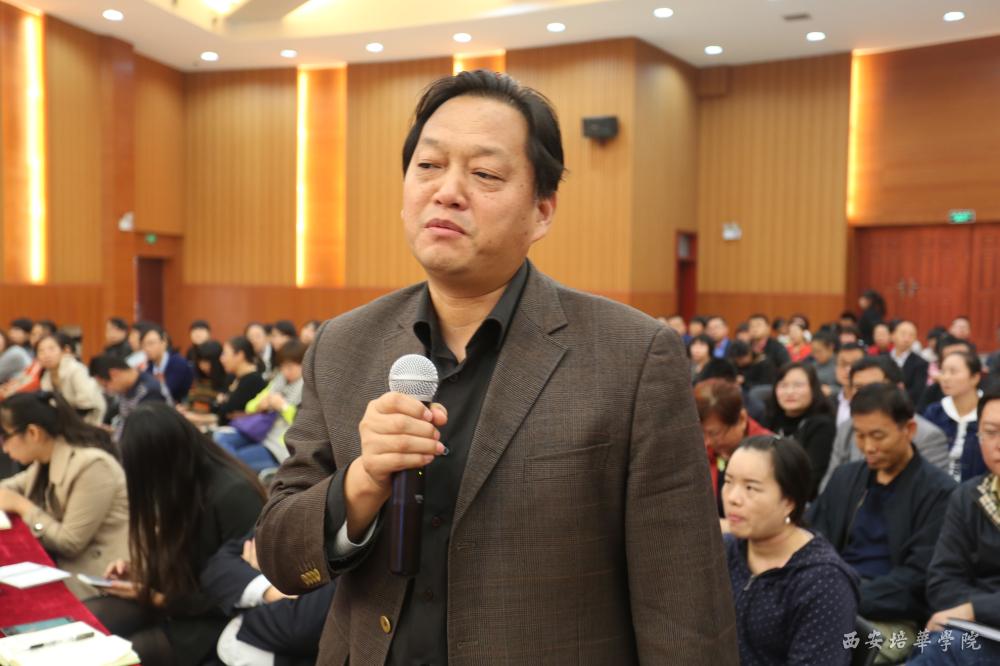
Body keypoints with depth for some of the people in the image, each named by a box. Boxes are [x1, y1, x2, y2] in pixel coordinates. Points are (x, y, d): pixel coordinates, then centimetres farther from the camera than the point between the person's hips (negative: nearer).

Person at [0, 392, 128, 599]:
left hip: (96, 572, -8)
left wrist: (21, 506, -14)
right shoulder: (47, 459, 4)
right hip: (56, 560, 8)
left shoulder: (92, 465, -23)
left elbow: (70, 543, -20)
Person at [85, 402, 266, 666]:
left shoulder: (234, 496, -23)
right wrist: (138, 569, 1)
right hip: (174, 601, 8)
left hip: (220, 620, -8)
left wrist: (161, 599, -17)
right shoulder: (184, 485, 1)